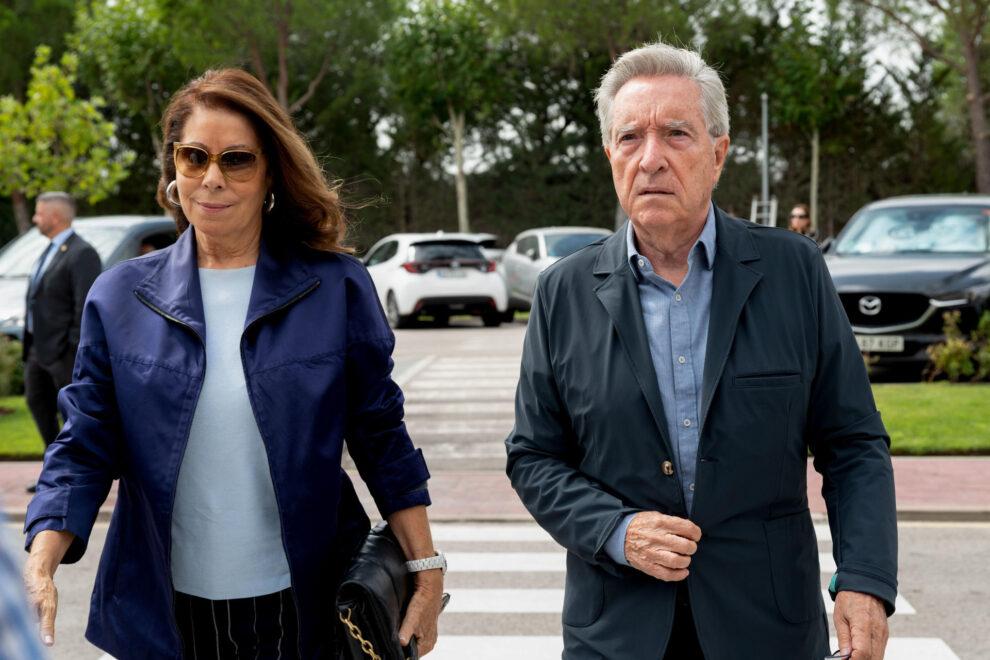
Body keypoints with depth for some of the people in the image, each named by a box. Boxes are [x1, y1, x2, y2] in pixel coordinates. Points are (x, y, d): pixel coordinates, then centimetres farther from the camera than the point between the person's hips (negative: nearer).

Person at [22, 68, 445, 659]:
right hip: (166, 612, 2)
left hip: (301, 608, -1)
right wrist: (41, 563, -15)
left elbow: (381, 437, 1)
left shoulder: (338, 288, -3)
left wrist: (426, 567, -2)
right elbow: (85, 449, 1)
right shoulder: (120, 298, 1)